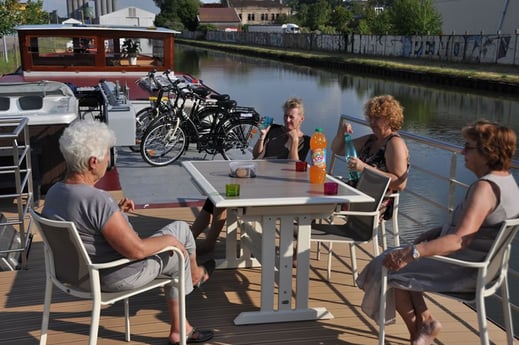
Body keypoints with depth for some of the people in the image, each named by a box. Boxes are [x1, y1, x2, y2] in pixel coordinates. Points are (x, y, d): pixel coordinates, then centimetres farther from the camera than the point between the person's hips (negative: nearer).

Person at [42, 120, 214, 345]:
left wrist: (116, 212, 4)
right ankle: (195, 274, 46)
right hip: (116, 276, -9)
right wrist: (169, 240, -12)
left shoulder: (53, 193, -6)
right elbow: (137, 250, -30)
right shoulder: (98, 201, -34)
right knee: (181, 231, 11)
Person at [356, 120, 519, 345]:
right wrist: (433, 233, 10)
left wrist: (413, 251, -43)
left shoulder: (485, 188, -27)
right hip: (480, 264, 10)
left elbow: (461, 239, -38)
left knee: (392, 266, -1)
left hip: (464, 270, -10)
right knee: (408, 263, 18)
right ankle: (424, 320, 14)